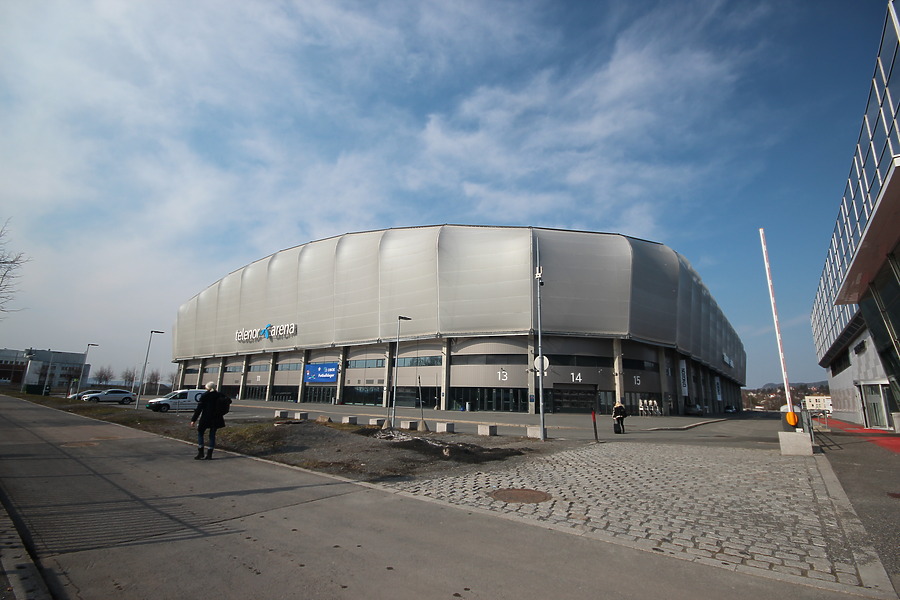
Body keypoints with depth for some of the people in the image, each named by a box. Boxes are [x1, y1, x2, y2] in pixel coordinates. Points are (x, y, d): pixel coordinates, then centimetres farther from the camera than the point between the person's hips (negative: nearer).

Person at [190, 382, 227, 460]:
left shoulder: (204, 396, -7)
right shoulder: (220, 396, 5)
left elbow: (199, 408, -9)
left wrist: (193, 420, -6)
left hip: (205, 419, -4)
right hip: (216, 420, 4)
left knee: (200, 433, 13)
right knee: (212, 435, 10)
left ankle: (200, 453, 7)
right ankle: (209, 455, 11)